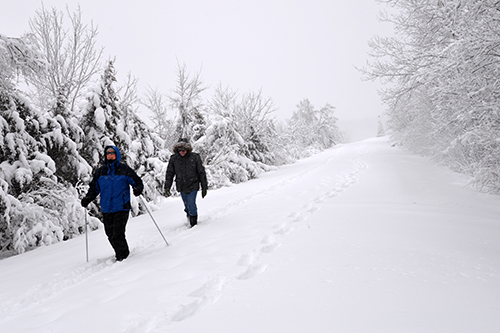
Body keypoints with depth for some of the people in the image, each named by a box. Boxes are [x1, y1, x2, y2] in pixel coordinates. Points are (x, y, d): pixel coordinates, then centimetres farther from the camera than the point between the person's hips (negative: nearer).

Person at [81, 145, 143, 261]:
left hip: (121, 208, -4)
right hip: (106, 209, 4)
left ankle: (123, 256, 7)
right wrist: (88, 198, 3)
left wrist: (138, 189, -18)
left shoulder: (124, 169, 1)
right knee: (110, 234, 8)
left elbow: (137, 181, 4)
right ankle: (120, 254, 28)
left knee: (118, 234, -11)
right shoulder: (100, 171, 12)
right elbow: (94, 187, 19)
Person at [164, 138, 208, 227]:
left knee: (191, 204, -12)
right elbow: (169, 174, 6)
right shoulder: (173, 159, -2)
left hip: (193, 186, -3)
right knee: (187, 206, 10)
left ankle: (194, 224, 5)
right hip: (181, 188, 3)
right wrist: (167, 188, -1)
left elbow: (201, 173, -1)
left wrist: (204, 187, 0)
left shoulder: (195, 157, -8)